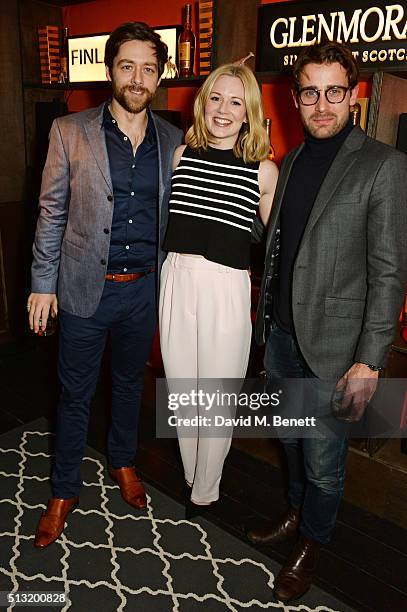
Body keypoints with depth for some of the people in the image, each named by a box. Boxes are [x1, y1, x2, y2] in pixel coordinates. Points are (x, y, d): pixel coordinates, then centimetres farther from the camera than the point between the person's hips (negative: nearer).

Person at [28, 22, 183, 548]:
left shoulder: (173, 141, 2)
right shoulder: (69, 132, -5)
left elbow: (174, 215, 8)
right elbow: (51, 212, -2)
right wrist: (43, 283, -4)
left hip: (145, 288, 3)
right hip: (85, 287, -2)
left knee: (130, 380, 20)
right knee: (76, 392, 10)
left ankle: (122, 461, 44)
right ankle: (64, 490, 31)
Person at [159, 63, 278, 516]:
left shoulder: (264, 170, -3)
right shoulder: (182, 155, 6)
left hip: (227, 291, -3)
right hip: (176, 282, 3)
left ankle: (205, 491, 34)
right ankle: (190, 475, 41)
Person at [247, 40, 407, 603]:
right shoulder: (289, 162, 9)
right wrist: (266, 320, 11)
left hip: (331, 345, -5)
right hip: (280, 334, 6)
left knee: (323, 460, 11)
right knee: (291, 441, 23)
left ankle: (310, 545, 37)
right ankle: (296, 514, 48)